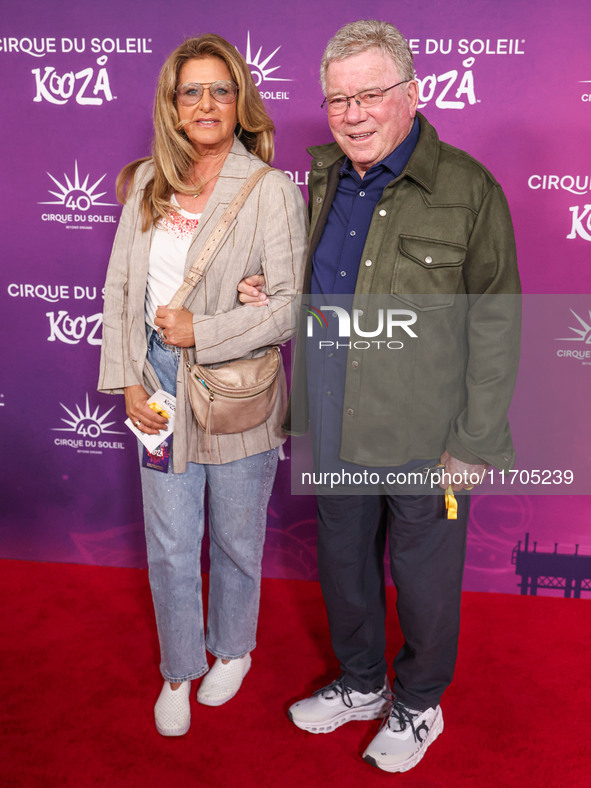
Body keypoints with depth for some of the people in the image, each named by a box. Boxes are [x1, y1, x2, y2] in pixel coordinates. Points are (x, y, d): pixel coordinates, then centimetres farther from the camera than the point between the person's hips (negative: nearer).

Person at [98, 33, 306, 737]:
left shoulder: (270, 190, -10)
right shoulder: (148, 184, 5)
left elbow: (292, 304, -14)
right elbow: (119, 289, 6)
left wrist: (201, 331, -17)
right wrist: (128, 381, -1)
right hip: (161, 393, 4)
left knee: (236, 540, 16)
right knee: (169, 546, 13)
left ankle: (232, 648, 44)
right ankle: (179, 669, 37)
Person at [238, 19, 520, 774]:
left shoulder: (467, 189, -14)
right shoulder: (325, 179, 6)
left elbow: (495, 326, -12)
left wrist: (477, 442, -14)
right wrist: (268, 295, -1)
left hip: (423, 439, -5)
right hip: (335, 430, 6)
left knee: (423, 579, 13)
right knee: (343, 563, 21)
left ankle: (417, 704, 40)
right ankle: (360, 683, 47)